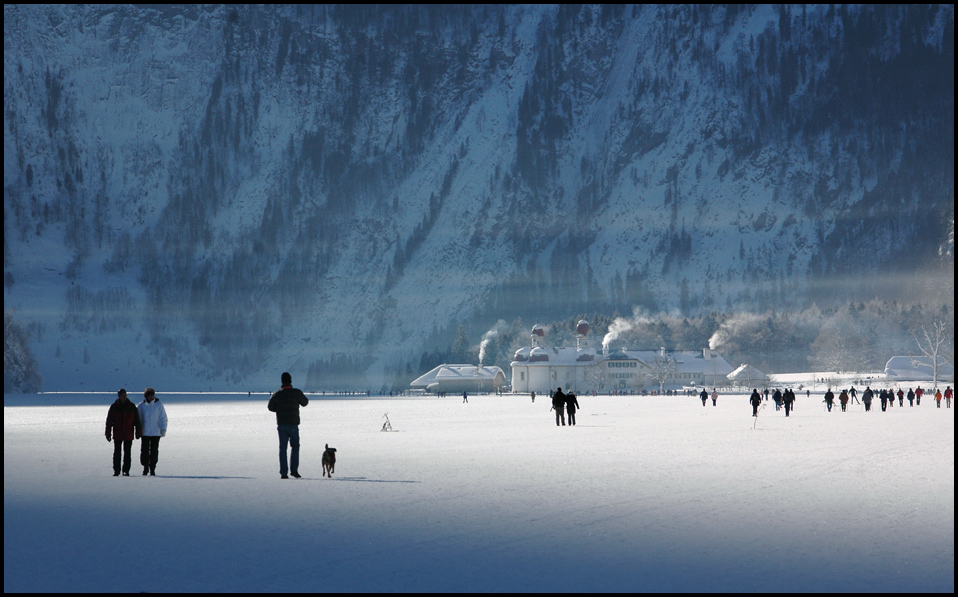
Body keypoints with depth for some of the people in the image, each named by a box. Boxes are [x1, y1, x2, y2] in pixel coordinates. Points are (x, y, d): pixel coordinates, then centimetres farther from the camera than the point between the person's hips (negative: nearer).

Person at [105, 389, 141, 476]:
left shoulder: (132, 407, 3)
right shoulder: (114, 407, 2)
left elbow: (137, 421, 6)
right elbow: (109, 422, 4)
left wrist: (138, 433, 3)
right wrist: (108, 433, 0)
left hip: (128, 435, 0)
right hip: (117, 435, 0)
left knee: (127, 453, 1)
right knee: (117, 453, 3)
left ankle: (126, 470, 7)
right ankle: (116, 470, 10)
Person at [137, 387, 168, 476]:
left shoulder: (158, 405, 2)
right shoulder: (141, 406, 3)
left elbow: (163, 418, 4)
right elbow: (138, 419, 11)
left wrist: (163, 429, -5)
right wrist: (138, 430, 8)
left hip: (156, 433, -1)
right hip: (144, 433, 1)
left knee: (154, 451, -1)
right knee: (144, 450, -1)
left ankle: (152, 469, 5)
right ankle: (145, 467, 15)